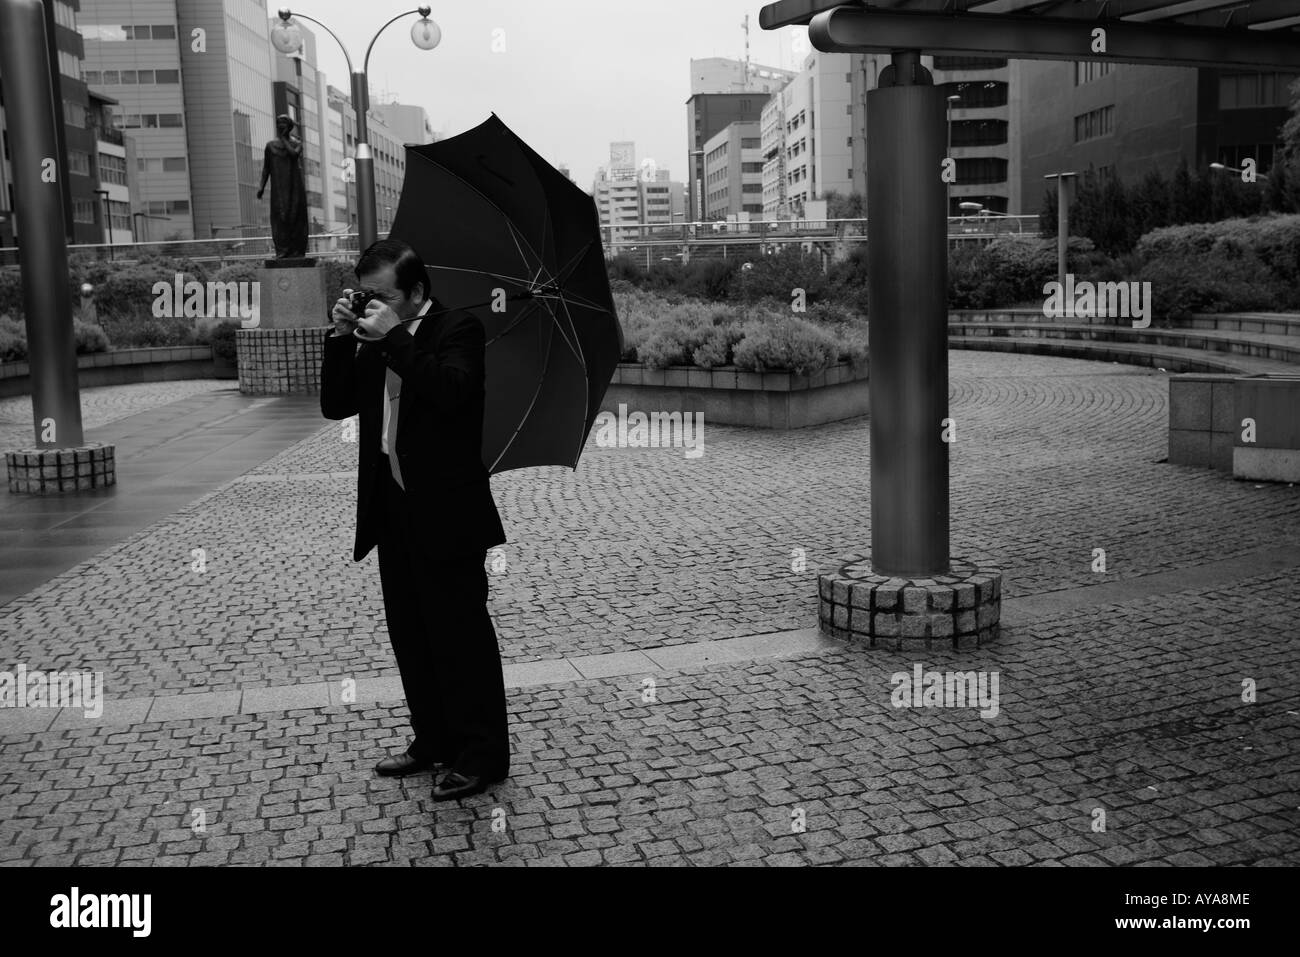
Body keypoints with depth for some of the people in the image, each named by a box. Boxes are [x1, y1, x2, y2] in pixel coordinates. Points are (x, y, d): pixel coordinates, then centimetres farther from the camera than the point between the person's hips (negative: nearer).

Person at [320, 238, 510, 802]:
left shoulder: (458, 328, -8)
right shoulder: (374, 342, 13)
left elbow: (453, 391, -27)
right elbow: (335, 406, 9)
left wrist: (393, 338, -23)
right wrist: (341, 338, -2)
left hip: (446, 515, -8)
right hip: (393, 512, 8)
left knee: (461, 635, -1)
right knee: (411, 634, 15)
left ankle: (482, 754, 9)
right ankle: (433, 741, 28)